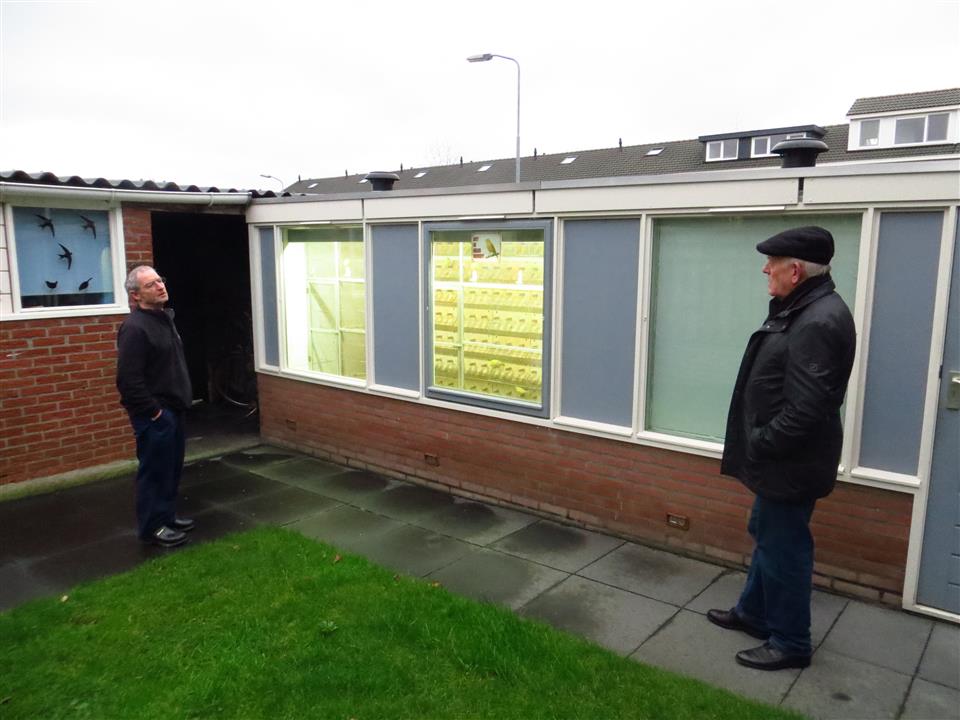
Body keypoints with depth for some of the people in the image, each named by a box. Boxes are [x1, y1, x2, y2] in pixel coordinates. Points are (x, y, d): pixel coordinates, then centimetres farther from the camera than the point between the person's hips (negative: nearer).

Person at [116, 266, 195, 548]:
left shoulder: (164, 318, 12)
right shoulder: (134, 327, -20)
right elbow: (128, 379, -24)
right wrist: (153, 411, -19)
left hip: (172, 409, 10)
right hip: (154, 414, -10)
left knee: (172, 468, 18)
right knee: (155, 470, 1)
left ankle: (166, 516, 32)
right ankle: (152, 527, 14)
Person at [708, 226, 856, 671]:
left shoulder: (818, 323, -26)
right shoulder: (802, 310, 9)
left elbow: (805, 409, -30)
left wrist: (760, 445, -18)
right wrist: (759, 444, 14)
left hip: (790, 464, -11)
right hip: (780, 458, 11)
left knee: (784, 549, 5)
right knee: (766, 536, 23)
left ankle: (790, 643, 23)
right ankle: (753, 613, 42)